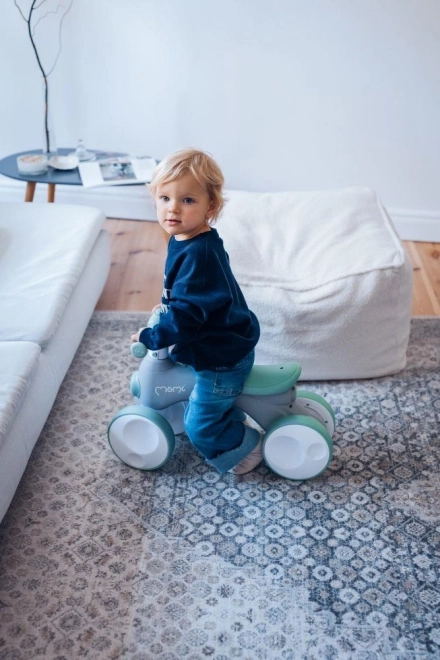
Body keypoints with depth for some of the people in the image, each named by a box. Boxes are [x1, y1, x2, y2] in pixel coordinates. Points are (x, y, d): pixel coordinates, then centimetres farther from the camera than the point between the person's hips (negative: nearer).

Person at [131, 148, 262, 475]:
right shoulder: (185, 240, 0)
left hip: (222, 357, -10)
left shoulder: (199, 253, -32)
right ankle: (234, 424, 51)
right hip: (221, 345, 10)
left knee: (201, 426, 4)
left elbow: (185, 316, -32)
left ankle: (247, 448, 26)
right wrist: (167, 306, 12)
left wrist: (150, 337, -21)